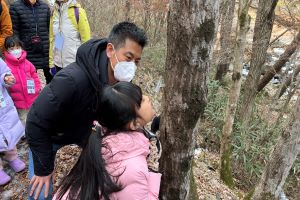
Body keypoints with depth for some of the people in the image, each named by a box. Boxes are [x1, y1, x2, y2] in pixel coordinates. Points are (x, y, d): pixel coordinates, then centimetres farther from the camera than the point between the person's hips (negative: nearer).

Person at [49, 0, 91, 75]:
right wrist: (51, 63, 6)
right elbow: (52, 39, 9)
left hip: (75, 64, -5)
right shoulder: (54, 13, 6)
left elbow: (86, 40, -9)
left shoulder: (78, 12, -8)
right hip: (58, 64, 5)